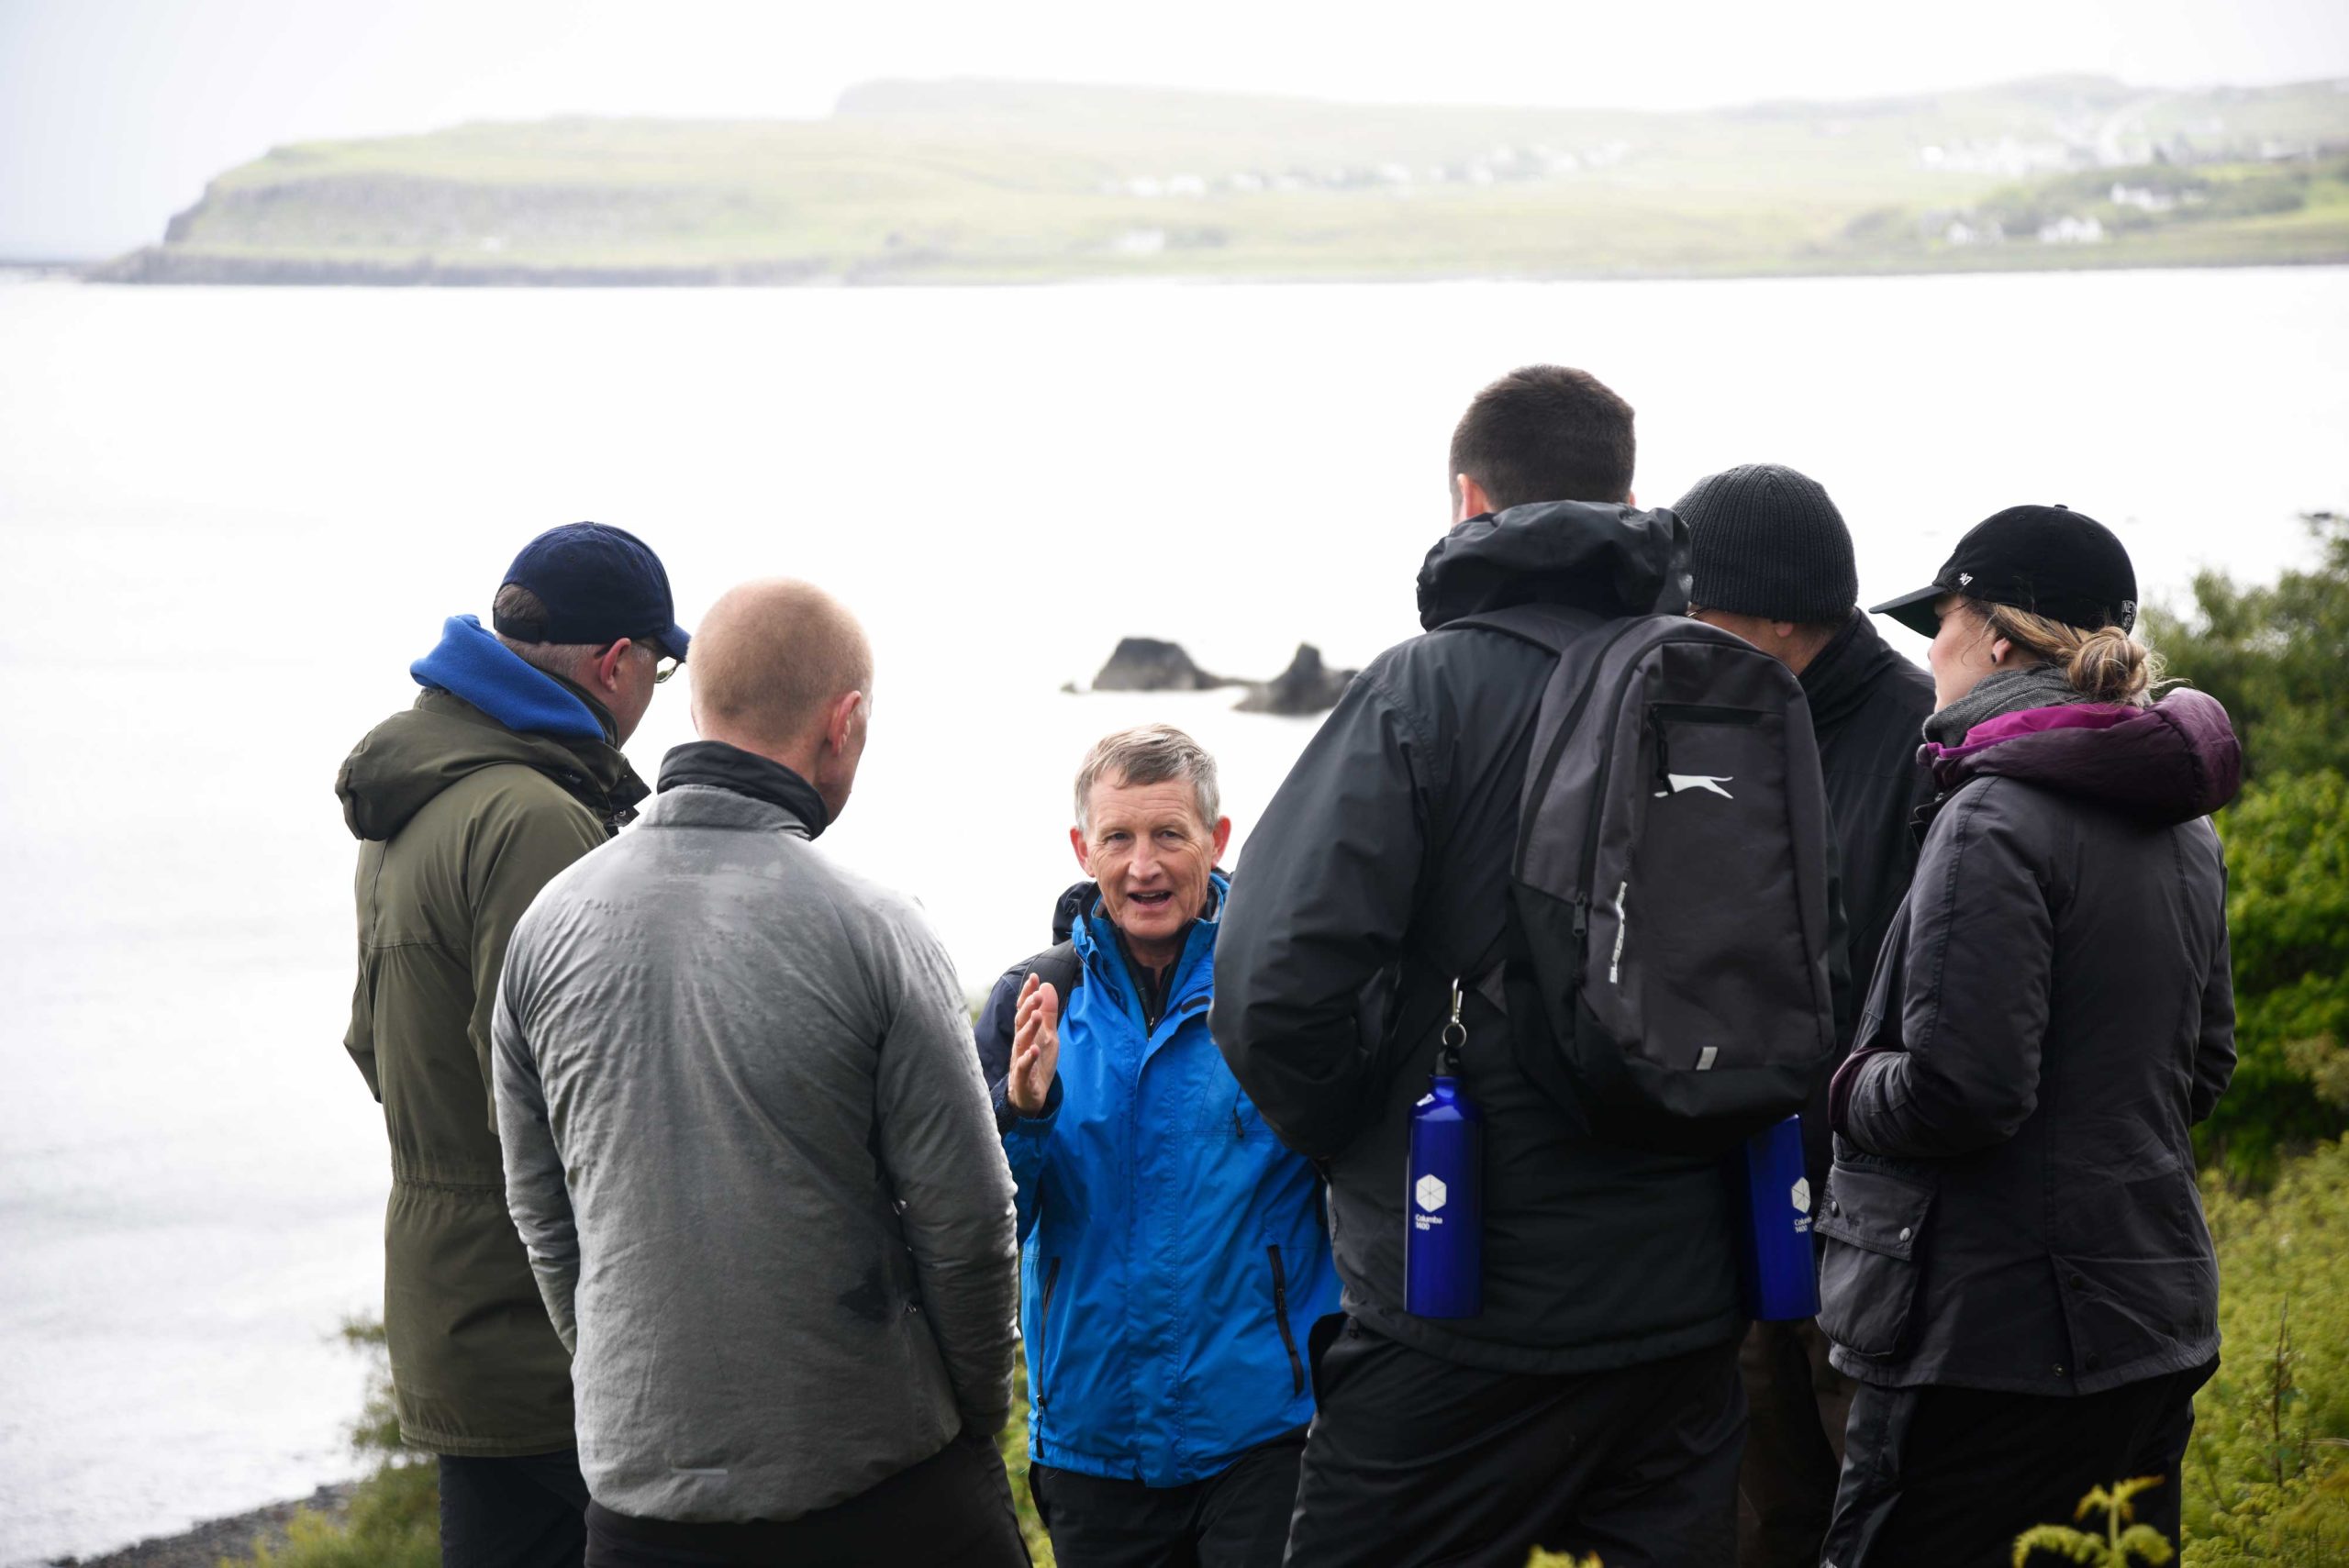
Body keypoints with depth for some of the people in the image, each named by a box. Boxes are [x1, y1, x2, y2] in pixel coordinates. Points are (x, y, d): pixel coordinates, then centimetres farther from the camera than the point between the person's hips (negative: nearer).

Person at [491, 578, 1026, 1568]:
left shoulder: (549, 926, 0)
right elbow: (964, 1217, -10)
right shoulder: (872, 935, -13)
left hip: (638, 1471, 4)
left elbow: (541, 1212, 8)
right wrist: (979, 1407, 7)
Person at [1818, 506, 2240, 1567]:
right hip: (2152, 1323, 9)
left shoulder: (1995, 819, -15)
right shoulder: (2180, 830, 13)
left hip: (1996, 1342, -9)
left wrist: (1851, 1088, -3)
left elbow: (1958, 1091, -21)